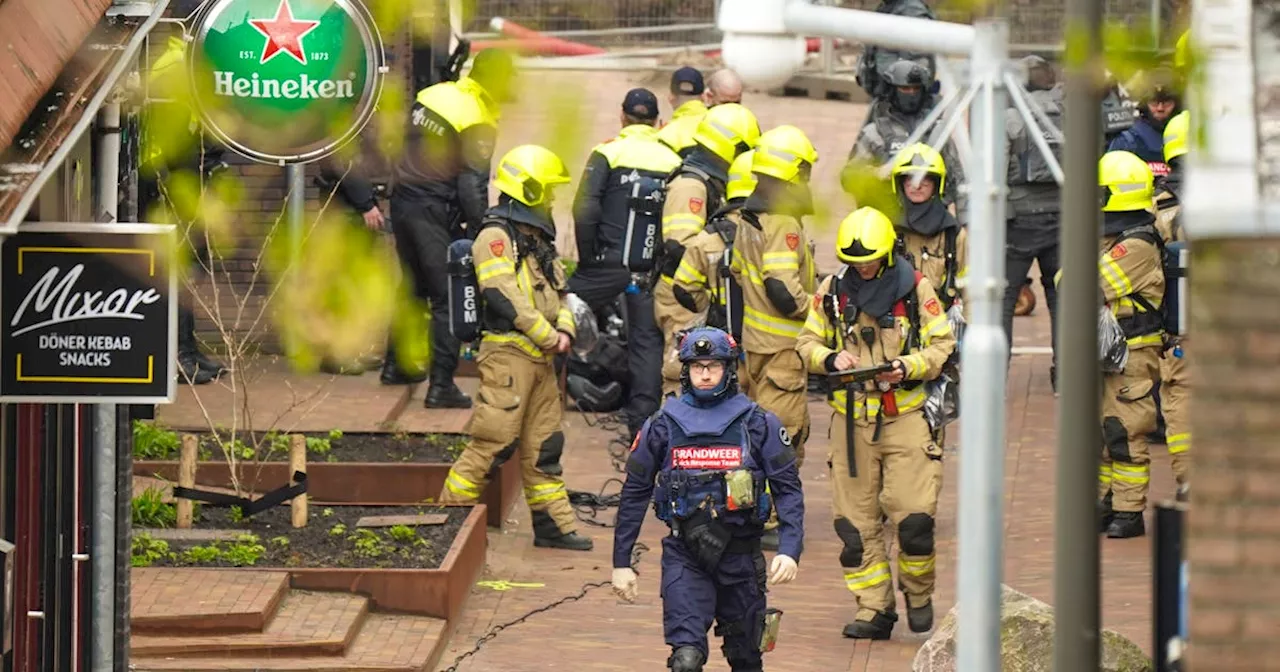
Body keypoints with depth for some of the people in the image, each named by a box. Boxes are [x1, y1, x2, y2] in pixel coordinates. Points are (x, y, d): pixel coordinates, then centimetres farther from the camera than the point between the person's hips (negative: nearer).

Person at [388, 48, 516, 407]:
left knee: (413, 287, 24)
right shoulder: (478, 124, -14)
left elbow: (403, 146, 17)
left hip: (402, 201, 8)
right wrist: (480, 233, -12)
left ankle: (396, 365, 35)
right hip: (435, 214, -8)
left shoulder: (431, 95, 8)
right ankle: (441, 387, -6)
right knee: (448, 300, -3)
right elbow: (472, 186, -18)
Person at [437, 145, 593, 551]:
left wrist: (564, 329, 2)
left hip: (540, 358, 9)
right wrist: (548, 336, -15)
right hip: (508, 353, -9)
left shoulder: (537, 238, 19)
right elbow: (503, 296, -20)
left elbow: (556, 290, 23)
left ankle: (554, 525, 15)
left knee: (544, 443, 11)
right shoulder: (496, 236, -11)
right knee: (494, 441, -11)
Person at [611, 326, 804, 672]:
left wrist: (790, 551, -15)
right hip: (684, 556, -1)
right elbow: (634, 494, 9)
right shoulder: (664, 426, 2)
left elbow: (788, 490, -1)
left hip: (741, 555, 1)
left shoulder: (758, 425, 0)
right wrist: (621, 562, 7)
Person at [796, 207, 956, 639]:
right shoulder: (832, 291, 6)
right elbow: (808, 343, 13)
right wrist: (830, 359, -9)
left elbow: (943, 344, 3)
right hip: (853, 419, 3)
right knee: (856, 522, 2)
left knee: (914, 517, -10)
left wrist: (908, 367, -15)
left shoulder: (915, 288, 0)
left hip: (906, 414, -3)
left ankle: (918, 593, 15)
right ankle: (874, 611, 10)